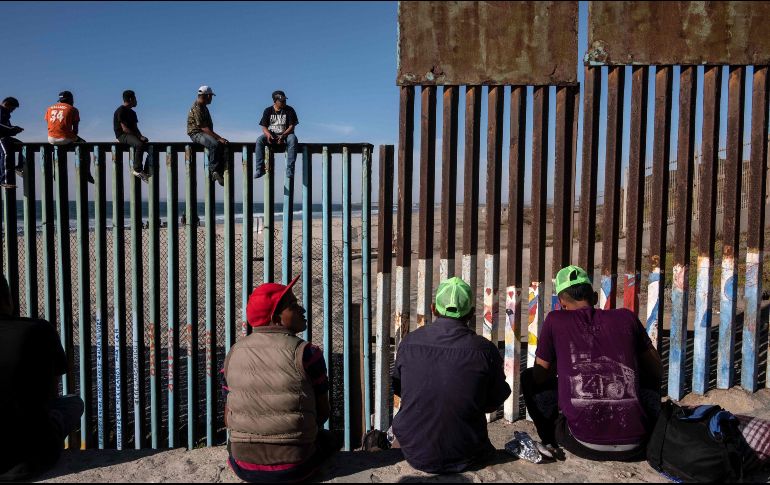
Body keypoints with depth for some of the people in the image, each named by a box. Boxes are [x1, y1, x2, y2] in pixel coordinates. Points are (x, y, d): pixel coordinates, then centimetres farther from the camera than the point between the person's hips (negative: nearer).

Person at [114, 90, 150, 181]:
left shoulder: (132, 112, 19)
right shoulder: (121, 111, -9)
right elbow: (124, 128, -17)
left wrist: (141, 136, -3)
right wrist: (139, 137, -20)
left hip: (131, 135, 9)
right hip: (122, 135, -9)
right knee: (140, 144, -35)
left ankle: (146, 172, -3)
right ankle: (137, 169, -27)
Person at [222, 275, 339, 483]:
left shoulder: (234, 353, -2)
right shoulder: (304, 352, -12)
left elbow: (228, 419, 5)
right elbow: (323, 412, -3)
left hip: (243, 467, 3)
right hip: (294, 468, -3)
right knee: (328, 439, 29)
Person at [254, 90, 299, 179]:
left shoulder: (289, 110, 0)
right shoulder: (268, 111, 5)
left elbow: (292, 126, -6)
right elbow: (264, 126, 2)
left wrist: (283, 135, -24)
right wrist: (268, 134, -22)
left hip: (285, 135, -1)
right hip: (271, 135, 2)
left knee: (293, 139, -36)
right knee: (259, 140, -29)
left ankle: (290, 169, -38)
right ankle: (260, 169, -27)